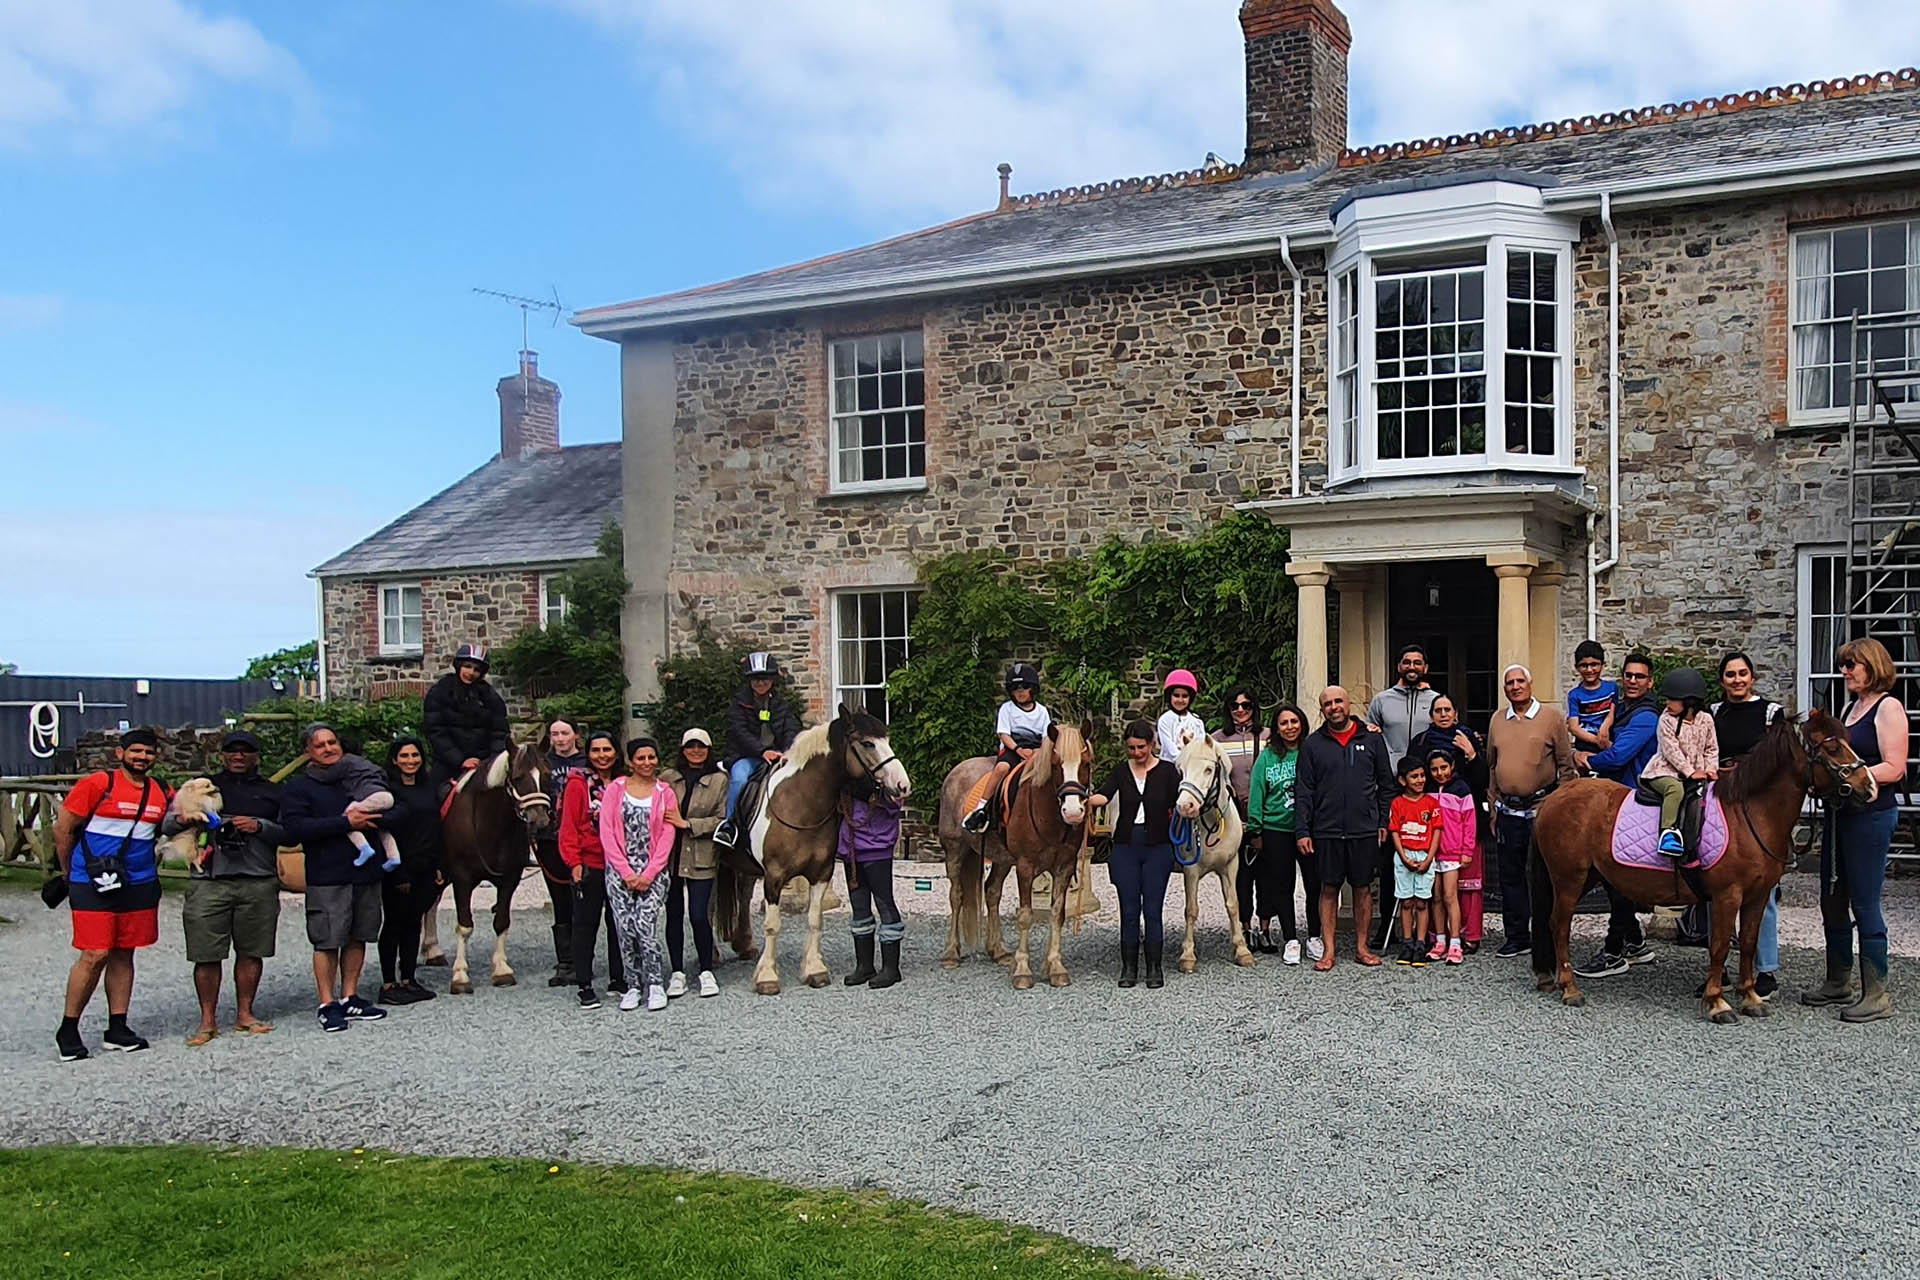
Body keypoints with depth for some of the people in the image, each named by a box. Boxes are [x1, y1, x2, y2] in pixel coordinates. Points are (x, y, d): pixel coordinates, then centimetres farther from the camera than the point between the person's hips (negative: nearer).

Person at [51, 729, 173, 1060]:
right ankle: (68, 1030, 6)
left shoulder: (163, 793, 9)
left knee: (124, 956, 9)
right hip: (94, 884, -5)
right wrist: (68, 873, 6)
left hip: (140, 886, 5)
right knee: (95, 956, -8)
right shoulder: (97, 784, -7)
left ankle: (117, 1028, 16)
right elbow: (63, 828, -3)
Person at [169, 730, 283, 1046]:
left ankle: (244, 1013, 18)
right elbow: (166, 826, 12)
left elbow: (289, 834, 9)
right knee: (207, 954, -3)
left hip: (259, 882, 1)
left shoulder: (272, 792, 16)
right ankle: (208, 1020, 7)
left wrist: (259, 826, -8)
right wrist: (183, 819, -11)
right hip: (209, 881, -1)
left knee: (251, 951, 6)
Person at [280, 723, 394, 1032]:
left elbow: (399, 811, 10)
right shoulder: (298, 787, 1)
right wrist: (345, 823, -18)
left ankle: (349, 997, 22)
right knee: (328, 941, -4)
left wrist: (373, 819, -11)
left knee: (358, 937, 10)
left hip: (367, 873, 5)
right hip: (327, 877, -5)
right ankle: (328, 1005, 5)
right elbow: (295, 828, -15)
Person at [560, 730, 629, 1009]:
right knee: (585, 925, 2)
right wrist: (574, 862, -15)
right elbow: (569, 827, -6)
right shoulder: (578, 784, -3)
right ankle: (585, 987, 7)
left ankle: (617, 979, 22)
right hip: (589, 865, -4)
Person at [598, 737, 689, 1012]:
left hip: (653, 872, -1)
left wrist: (648, 875, -9)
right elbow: (607, 834, 0)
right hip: (620, 871, 1)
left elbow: (667, 838, 0)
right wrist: (627, 872, -8)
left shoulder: (665, 793, 5)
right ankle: (634, 984, 13)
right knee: (625, 930, -1)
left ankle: (656, 984, 1)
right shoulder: (616, 791, 5)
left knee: (645, 926, -13)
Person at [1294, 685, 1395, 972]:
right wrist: (1302, 830, -3)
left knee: (1363, 888, 7)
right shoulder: (1312, 744, 5)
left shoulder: (1372, 740, 6)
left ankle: (1361, 947, 18)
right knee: (1329, 889, 3)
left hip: (1365, 830, 1)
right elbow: (1303, 791, 3)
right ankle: (1328, 950, 9)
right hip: (1327, 830, 0)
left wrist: (1384, 822, 4)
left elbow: (1386, 784, 10)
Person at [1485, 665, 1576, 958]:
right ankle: (1516, 937, 17)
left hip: (1542, 808, -4)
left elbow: (1566, 765, -1)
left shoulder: (1552, 717, -2)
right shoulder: (1498, 720, 10)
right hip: (1508, 811, 4)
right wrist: (1494, 807, 11)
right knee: (1510, 875, 8)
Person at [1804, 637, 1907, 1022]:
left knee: (1864, 903, -5)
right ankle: (1838, 981, 27)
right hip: (1841, 813, 9)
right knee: (1833, 901, 15)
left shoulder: (1889, 707, -11)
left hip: (1871, 814, -9)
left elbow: (1893, 769, -18)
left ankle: (1876, 995, 3)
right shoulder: (1851, 706, 15)